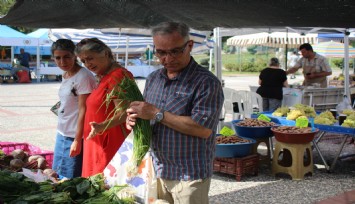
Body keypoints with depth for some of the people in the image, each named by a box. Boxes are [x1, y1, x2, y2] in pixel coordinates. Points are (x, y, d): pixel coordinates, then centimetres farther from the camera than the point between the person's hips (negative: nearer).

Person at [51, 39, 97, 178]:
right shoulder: (66, 75, 9)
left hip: (74, 136, -9)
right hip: (62, 134, 9)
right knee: (58, 174, 17)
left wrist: (77, 140, -19)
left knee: (71, 178, 1)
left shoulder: (83, 77, -17)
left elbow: (83, 110, -19)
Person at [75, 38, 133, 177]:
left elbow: (123, 113, -23)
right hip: (99, 144, 10)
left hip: (112, 145, -10)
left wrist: (102, 126, -36)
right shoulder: (104, 77, 17)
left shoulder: (117, 75, -14)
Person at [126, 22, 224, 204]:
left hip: (189, 177, -6)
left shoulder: (206, 82, -15)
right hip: (157, 171, 6)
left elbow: (203, 129, -24)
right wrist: (134, 119, -7)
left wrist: (157, 114, -22)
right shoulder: (153, 79, 7)